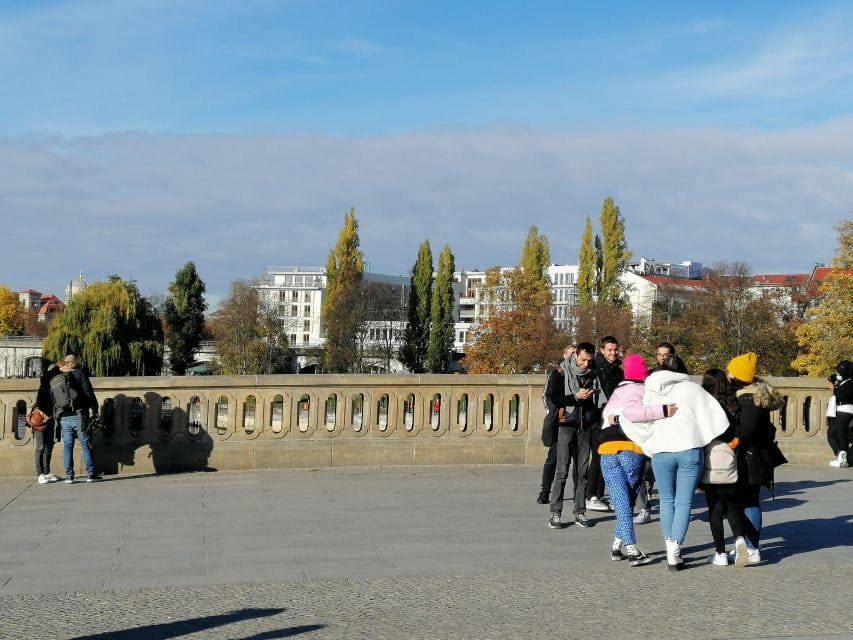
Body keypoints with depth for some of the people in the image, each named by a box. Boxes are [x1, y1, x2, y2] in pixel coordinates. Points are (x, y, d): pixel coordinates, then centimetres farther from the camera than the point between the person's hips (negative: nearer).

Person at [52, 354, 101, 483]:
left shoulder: (54, 381, 14)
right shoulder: (79, 373, -1)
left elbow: (52, 401, 15)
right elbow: (89, 392, -7)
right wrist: (94, 410, -1)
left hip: (63, 418, 4)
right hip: (79, 416, -4)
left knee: (67, 447, 8)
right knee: (85, 445, 1)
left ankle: (69, 475, 6)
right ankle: (90, 474, 0)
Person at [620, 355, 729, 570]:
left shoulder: (650, 392, 10)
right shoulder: (692, 389, 6)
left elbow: (630, 419, 1)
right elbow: (716, 416, 2)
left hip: (661, 452, 1)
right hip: (690, 449, -1)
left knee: (667, 500, 16)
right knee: (684, 502, 3)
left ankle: (670, 548, 14)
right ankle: (675, 551, -5)